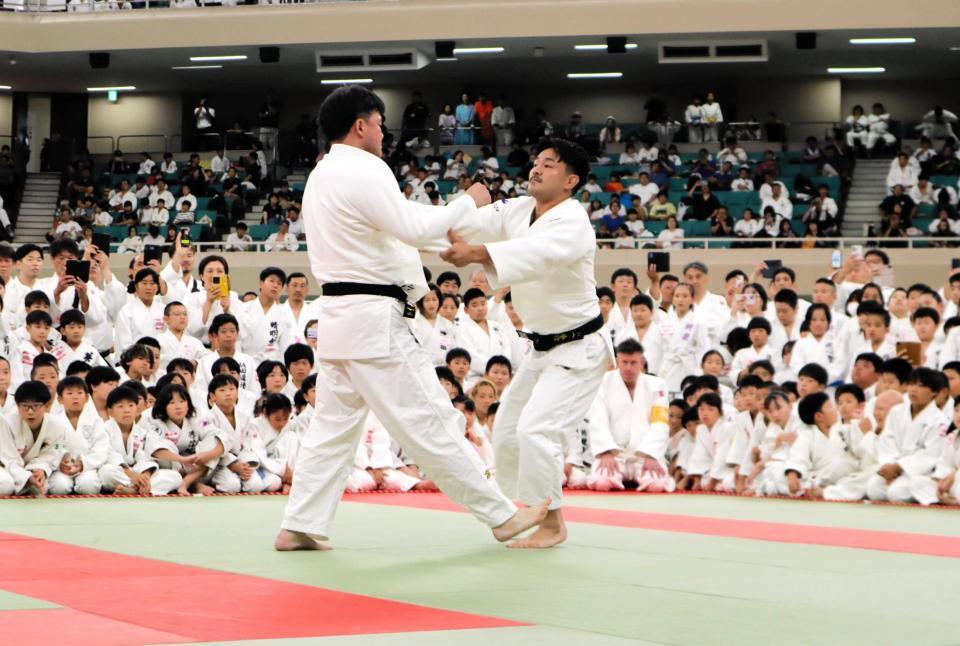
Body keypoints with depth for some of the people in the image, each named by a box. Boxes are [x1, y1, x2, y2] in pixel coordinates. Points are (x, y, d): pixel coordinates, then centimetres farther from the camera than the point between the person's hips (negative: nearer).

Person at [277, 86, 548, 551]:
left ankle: (300, 526, 8)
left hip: (337, 316, 10)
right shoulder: (363, 172, -15)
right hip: (374, 320, -10)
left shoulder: (321, 176, 16)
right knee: (430, 420, -5)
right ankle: (501, 516, 1)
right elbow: (414, 229, -20)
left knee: (333, 424, 12)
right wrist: (468, 202, -7)